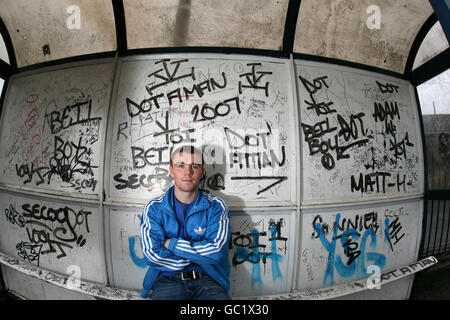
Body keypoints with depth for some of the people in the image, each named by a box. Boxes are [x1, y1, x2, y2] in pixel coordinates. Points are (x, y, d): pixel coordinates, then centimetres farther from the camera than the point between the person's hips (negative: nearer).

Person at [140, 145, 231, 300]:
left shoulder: (216, 207, 1)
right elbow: (152, 254, -8)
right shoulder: (153, 208, 2)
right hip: (167, 279, 0)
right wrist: (200, 253, -6)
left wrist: (171, 243, -8)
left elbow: (216, 250, -11)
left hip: (206, 278, 1)